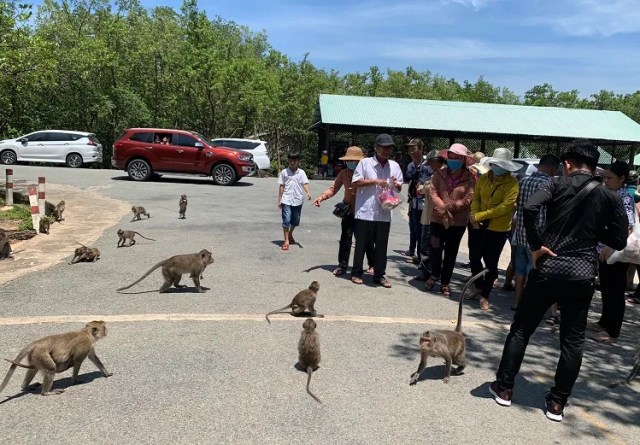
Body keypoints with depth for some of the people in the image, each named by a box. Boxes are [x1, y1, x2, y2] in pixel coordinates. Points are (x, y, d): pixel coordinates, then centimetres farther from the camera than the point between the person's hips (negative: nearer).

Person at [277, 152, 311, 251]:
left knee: (295, 221, 14)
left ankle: (290, 234, 39)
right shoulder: (284, 172, 2)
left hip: (298, 200, 2)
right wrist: (279, 200, 1)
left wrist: (308, 192, -28)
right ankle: (286, 241, -1)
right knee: (286, 220, -8)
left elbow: (305, 183, -8)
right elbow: (281, 186, 4)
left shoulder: (301, 172, 3)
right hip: (286, 200, -2)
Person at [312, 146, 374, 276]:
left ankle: (372, 264, 27)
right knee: (345, 238, 0)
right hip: (349, 210, 2)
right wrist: (321, 197, -20)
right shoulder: (344, 173, -1)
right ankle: (342, 265, 10)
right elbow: (333, 188, -4)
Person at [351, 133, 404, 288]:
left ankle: (379, 275, 17)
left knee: (382, 246, 7)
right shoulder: (365, 163, -1)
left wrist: (396, 184, -9)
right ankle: (356, 273, 19)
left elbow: (399, 187, 15)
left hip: (384, 214, 4)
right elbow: (355, 182, -6)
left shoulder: (395, 166, 11)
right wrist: (375, 181, -15)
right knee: (361, 244, 6)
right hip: (365, 212, -3)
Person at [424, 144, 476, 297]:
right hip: (438, 219, 1)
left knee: (451, 253, 9)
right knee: (435, 248, -4)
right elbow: (433, 193, -6)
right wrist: (443, 210, -19)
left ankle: (445, 283, 23)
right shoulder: (439, 174, 3)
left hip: (458, 222, -1)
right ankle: (435, 274, 25)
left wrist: (450, 207, -19)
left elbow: (469, 198, -13)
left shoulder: (470, 178, -5)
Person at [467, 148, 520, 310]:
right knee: (474, 257, 13)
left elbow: (506, 206, -20)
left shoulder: (512, 182, -13)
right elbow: (476, 198, 6)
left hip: (498, 229, -5)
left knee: (490, 263, 5)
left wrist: (480, 216, -20)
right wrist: (474, 216, -13)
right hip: (478, 225, 5)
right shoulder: (483, 178, 3)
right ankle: (479, 287, 35)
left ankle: (485, 296, 19)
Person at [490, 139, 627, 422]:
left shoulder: (557, 184, -1)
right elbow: (619, 241, 7)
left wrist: (535, 245, -11)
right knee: (572, 341, 12)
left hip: (548, 269, -2)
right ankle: (557, 403, 16)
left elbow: (529, 208, -20)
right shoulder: (610, 198, 6)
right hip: (582, 276, 2)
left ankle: (504, 388, 19)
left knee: (521, 329, 11)